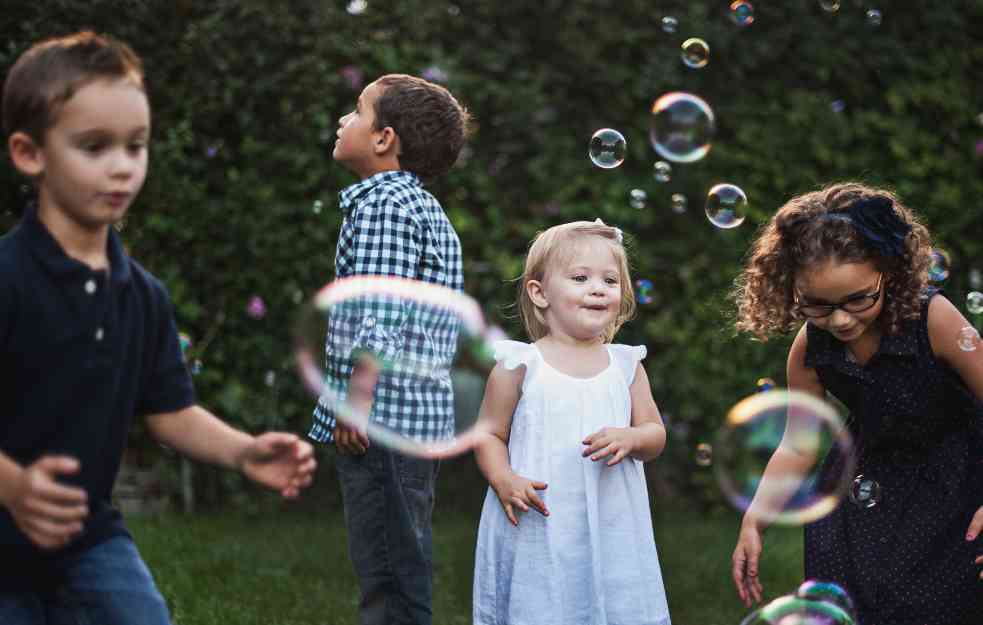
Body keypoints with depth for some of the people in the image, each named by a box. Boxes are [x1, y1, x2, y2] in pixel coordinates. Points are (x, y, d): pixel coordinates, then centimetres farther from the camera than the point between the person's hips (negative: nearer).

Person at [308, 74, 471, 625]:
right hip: (423, 414, 10)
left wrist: (357, 397, -18)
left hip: (384, 414, -10)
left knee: (389, 575, -7)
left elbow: (380, 315, -20)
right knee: (400, 571, 15)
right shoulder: (428, 209, 19)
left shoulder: (382, 203, -11)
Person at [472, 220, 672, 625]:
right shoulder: (520, 366, -1)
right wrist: (504, 480, -15)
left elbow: (656, 435, 9)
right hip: (536, 529, -3)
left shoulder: (626, 366, 7)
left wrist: (630, 439, -13)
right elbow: (490, 434, 3)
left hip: (611, 531, 3)